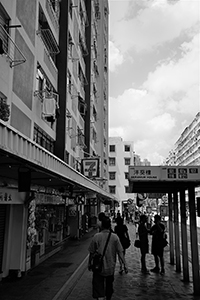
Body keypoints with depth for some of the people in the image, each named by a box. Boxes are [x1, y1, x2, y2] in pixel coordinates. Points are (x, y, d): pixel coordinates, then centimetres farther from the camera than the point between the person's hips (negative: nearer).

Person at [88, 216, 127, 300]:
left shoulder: (96, 236, -12)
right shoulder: (114, 237, -10)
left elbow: (92, 252, -5)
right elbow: (120, 252, -9)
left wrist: (89, 263, 9)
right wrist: (124, 263, -1)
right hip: (110, 267, 2)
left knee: (98, 284, 3)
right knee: (109, 284, 23)